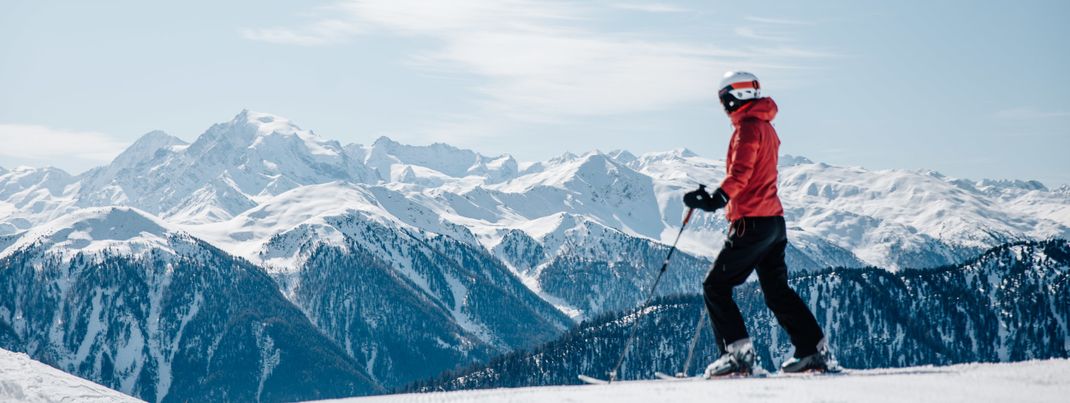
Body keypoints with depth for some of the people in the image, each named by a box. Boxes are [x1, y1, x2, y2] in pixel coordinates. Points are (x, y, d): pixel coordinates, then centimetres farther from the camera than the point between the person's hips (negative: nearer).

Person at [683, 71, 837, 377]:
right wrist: (717, 198, 31)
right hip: (774, 221, 10)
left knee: (716, 286, -3)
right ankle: (815, 351, 12)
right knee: (777, 291, 14)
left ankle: (738, 353, -10)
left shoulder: (747, 127, -11)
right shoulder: (766, 127, 18)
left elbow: (740, 174, -24)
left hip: (752, 223, -10)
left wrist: (716, 200, -34)